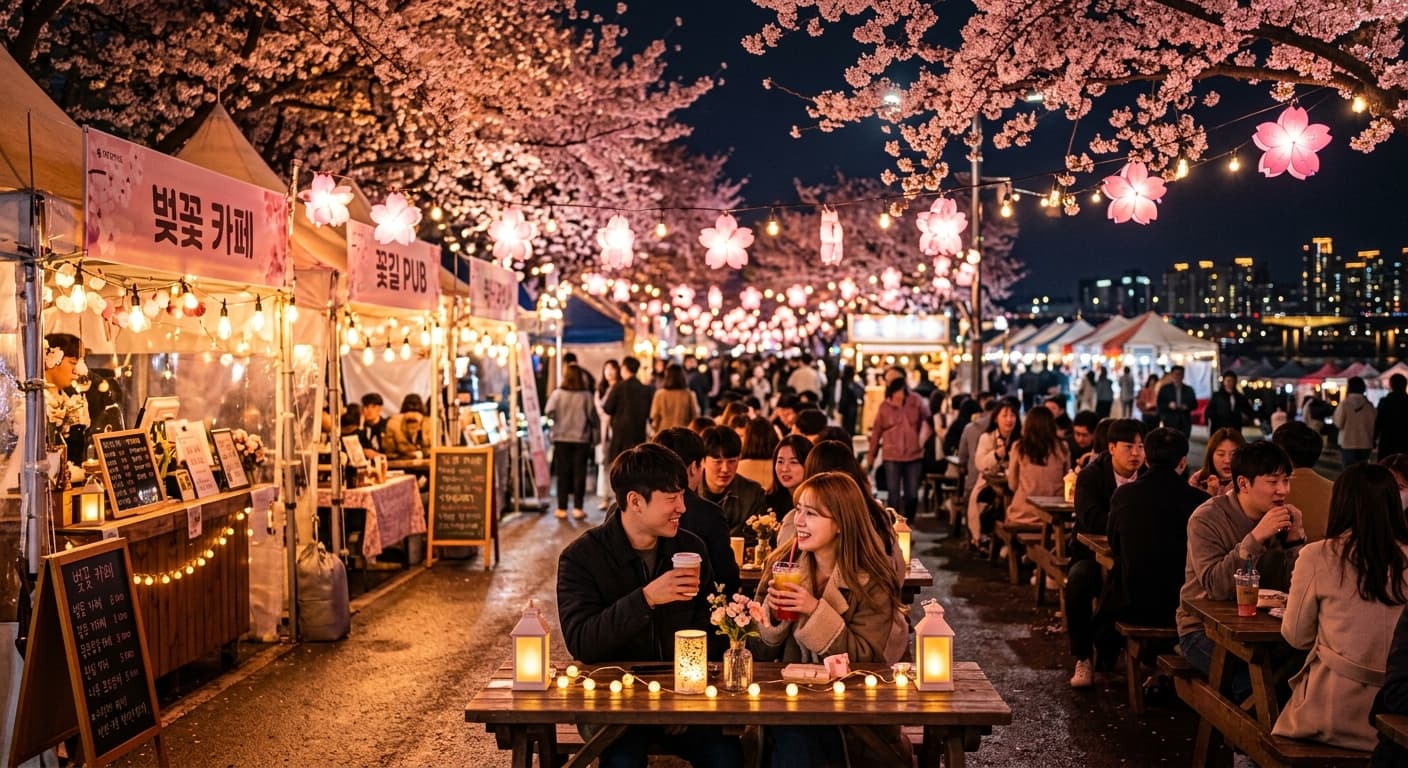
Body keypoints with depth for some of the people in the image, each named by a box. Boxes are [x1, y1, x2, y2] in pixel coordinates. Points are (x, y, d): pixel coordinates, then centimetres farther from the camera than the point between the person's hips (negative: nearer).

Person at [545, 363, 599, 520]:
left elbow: (549, 412, -11)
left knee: (562, 474, 8)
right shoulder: (586, 395, -7)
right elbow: (592, 415, -5)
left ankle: (562, 509, 10)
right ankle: (578, 508, 5)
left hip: (562, 438, 1)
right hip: (581, 438, -1)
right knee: (579, 473, 6)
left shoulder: (557, 393, -7)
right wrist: (596, 427, 13)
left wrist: (558, 418, 9)